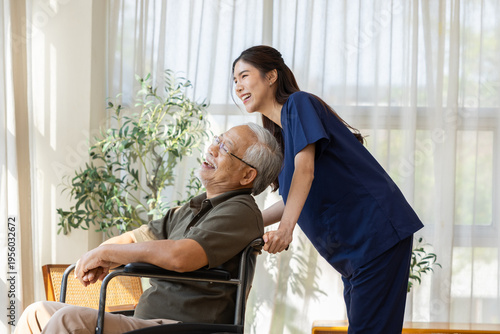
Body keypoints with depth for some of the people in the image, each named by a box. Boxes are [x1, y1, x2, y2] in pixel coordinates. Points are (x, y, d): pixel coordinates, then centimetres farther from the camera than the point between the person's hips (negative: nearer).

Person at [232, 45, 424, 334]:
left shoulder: (299, 103, -7)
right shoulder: (279, 136, 19)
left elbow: (305, 170, -21)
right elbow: (293, 201, 19)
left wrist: (285, 228, -32)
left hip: (378, 231, -10)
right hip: (353, 247, 10)